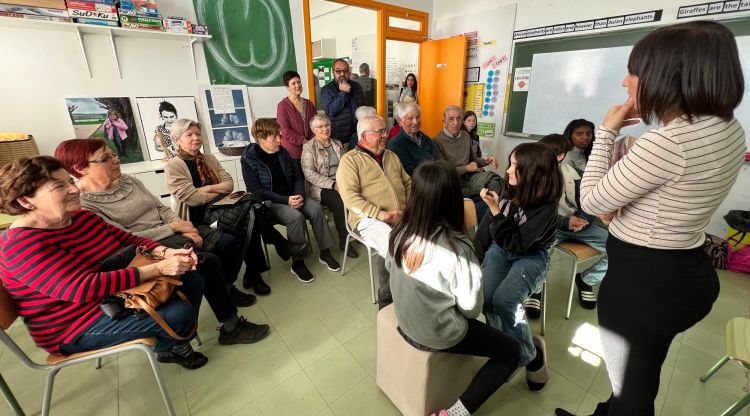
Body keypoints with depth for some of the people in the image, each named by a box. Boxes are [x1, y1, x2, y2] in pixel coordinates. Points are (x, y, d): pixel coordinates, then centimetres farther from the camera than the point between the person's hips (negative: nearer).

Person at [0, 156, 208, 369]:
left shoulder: (82, 217, 2)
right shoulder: (23, 245, -23)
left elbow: (129, 240, 8)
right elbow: (84, 288, -34)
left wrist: (165, 252, -14)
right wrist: (158, 268, -36)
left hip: (115, 293, 9)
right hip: (76, 327, -8)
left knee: (192, 280, 1)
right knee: (179, 314, -24)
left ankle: (176, 339, 19)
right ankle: (168, 347, 13)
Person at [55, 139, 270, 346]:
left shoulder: (128, 180, 10)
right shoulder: (82, 205, -12)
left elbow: (161, 208, 8)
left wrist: (183, 227, -10)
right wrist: (174, 227, -16)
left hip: (171, 234, 7)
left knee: (229, 242, -7)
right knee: (207, 261, -28)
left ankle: (227, 290, 20)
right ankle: (231, 329, -14)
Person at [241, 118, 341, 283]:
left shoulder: (282, 152, 7)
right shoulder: (249, 159, -10)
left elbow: (298, 176, 10)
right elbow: (255, 190, -16)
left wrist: (299, 195, -11)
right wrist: (286, 200, -23)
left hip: (291, 197, 6)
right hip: (269, 203, -5)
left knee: (317, 209, -19)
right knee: (296, 217, -32)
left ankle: (325, 253, -7)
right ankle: (297, 262, -16)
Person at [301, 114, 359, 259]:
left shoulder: (337, 144, 19)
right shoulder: (308, 147, 2)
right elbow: (309, 174, -9)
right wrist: (333, 184, -18)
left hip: (342, 183, 4)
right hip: (322, 187, -4)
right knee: (340, 202, -33)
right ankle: (344, 241, -15)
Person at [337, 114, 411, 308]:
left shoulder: (392, 156, 23)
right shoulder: (350, 160, 2)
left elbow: (408, 184, 25)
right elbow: (350, 197, -10)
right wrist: (381, 214, -17)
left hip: (402, 217, 6)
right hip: (370, 219, -5)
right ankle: (387, 296, -7)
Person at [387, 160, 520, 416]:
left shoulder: (400, 231, -13)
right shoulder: (456, 247, -31)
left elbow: (390, 269, 5)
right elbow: (471, 307, -20)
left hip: (406, 322, 6)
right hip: (440, 335, -6)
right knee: (511, 350, 15)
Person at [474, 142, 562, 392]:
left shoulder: (546, 206, -21)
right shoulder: (509, 189, -7)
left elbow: (515, 244, -25)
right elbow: (487, 226, 4)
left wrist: (496, 209, -31)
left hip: (531, 257, -4)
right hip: (500, 248, 4)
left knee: (503, 300, -29)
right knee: (486, 297, -21)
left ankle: (527, 353, 0)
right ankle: (528, 355, 1)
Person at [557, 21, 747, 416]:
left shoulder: (668, 141, -28)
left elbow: (591, 201, -20)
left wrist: (607, 132, -12)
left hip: (641, 282, -10)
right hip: (686, 273, 10)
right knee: (638, 376, 30)